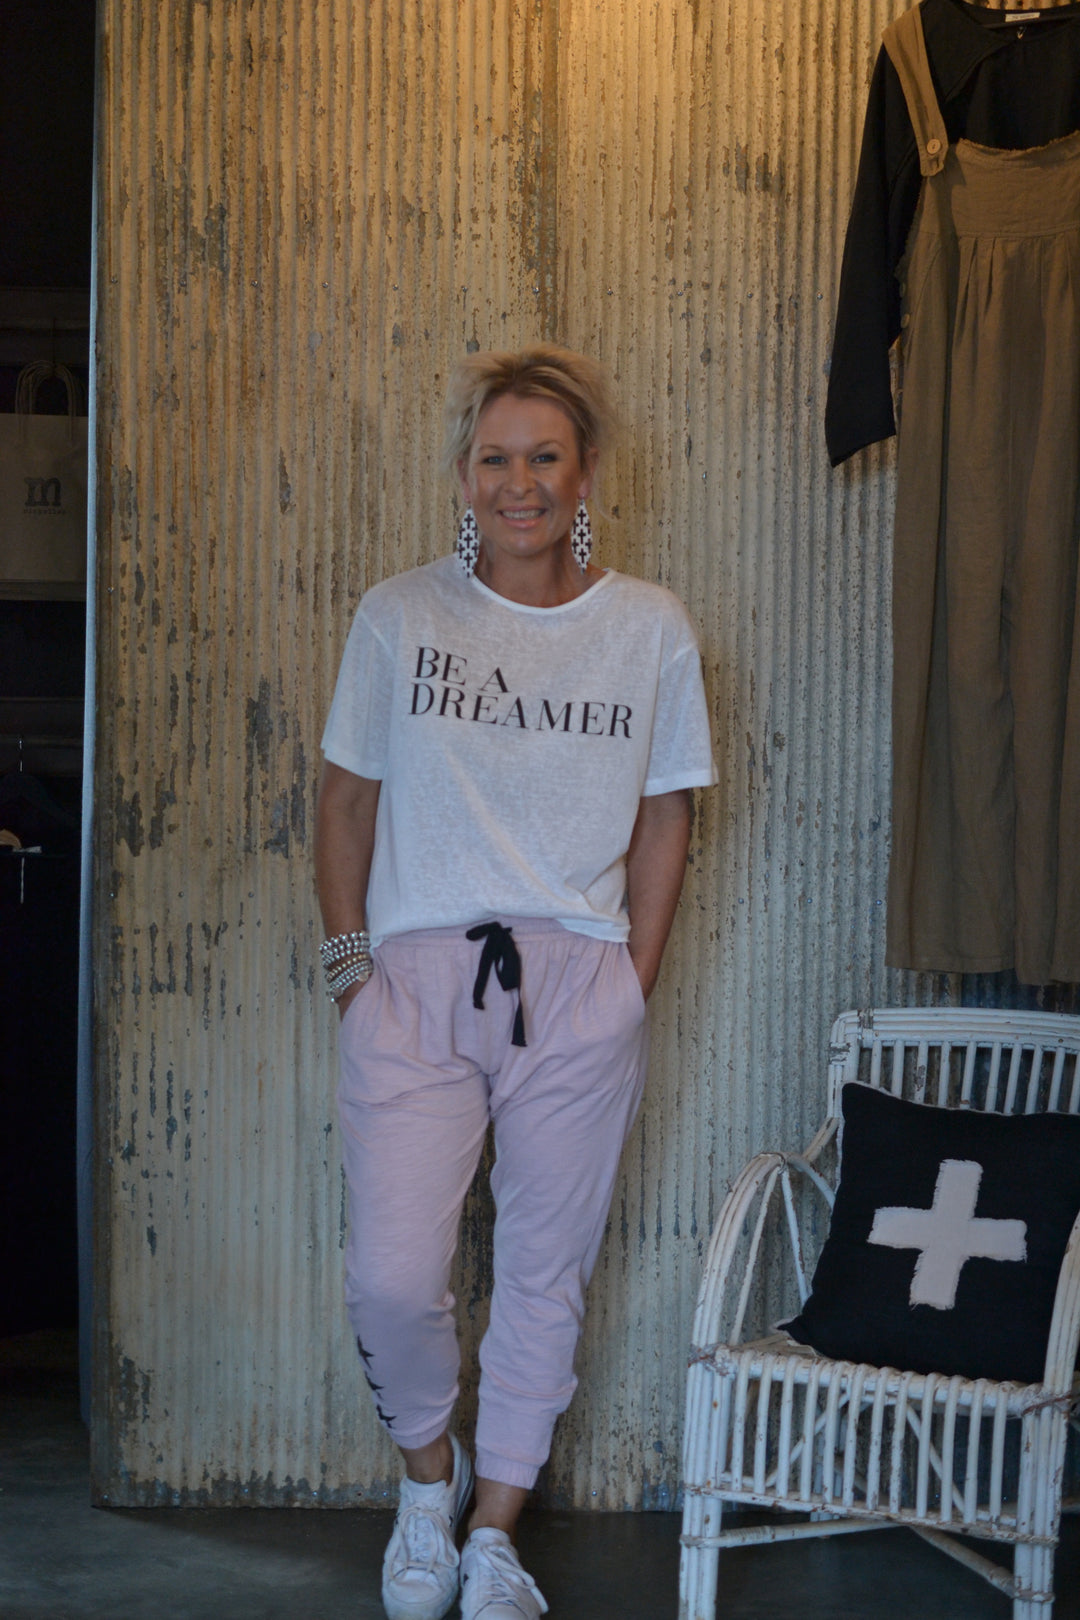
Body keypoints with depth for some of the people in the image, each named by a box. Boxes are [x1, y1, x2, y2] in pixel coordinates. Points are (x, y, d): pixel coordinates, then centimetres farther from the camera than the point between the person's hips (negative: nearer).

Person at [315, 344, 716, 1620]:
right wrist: (349, 961, 1)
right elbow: (346, 799, 9)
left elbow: (664, 820, 9)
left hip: (580, 987, 1)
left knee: (545, 1275, 7)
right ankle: (426, 1473, 22)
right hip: (415, 983, -1)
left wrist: (631, 986, 3)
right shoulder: (398, 618, 4)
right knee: (391, 1279, -9)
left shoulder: (650, 628, 5)